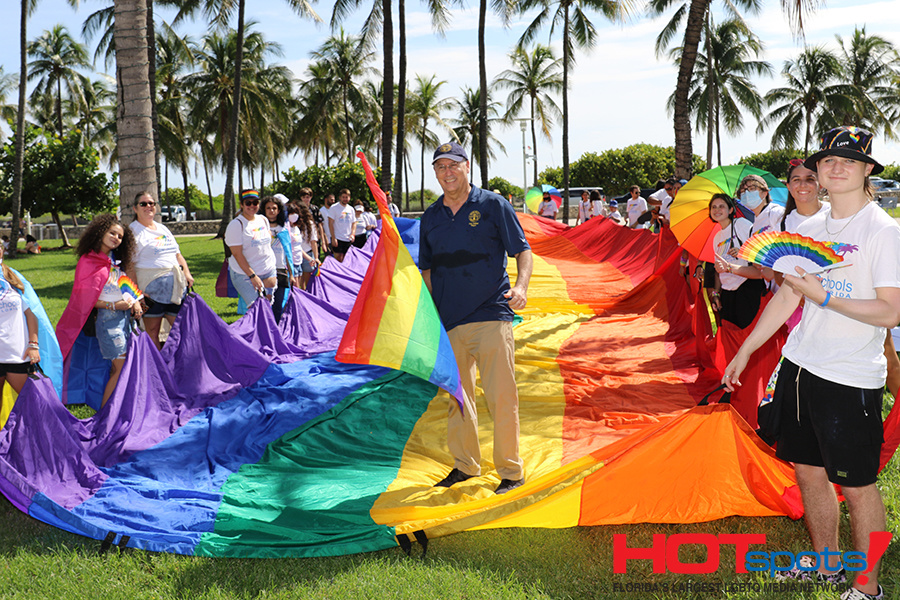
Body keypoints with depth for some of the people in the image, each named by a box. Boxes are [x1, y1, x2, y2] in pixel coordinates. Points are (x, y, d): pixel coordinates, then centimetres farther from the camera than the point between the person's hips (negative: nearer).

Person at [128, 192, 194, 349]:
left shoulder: (162, 228, 20)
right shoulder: (133, 231, -2)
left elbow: (177, 254, 26)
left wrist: (187, 273, 8)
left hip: (176, 287, 6)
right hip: (151, 288, -6)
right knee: (152, 332, -1)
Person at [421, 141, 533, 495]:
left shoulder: (493, 205, 0)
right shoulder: (430, 217, 12)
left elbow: (522, 251, 1)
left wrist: (521, 285, -18)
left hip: (491, 316, -4)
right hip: (447, 321, 5)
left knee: (501, 396, -5)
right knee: (456, 396, 11)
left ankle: (511, 470, 7)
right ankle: (465, 465, 26)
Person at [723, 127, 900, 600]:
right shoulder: (809, 228, 10)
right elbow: (786, 296, 16)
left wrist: (824, 298, -22)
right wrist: (745, 351, 17)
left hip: (851, 380, -7)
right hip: (799, 366, 7)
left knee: (856, 485, 2)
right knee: (808, 472, 15)